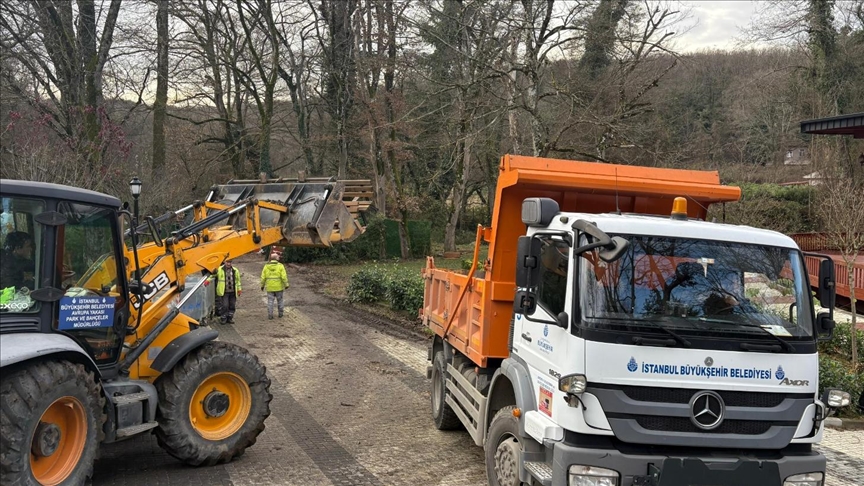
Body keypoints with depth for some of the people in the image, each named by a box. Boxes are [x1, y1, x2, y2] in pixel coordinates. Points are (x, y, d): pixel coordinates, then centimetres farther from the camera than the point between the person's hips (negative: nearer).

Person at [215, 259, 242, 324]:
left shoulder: (235, 271, 8)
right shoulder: (219, 270, -1)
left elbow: (238, 280, 16)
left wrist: (239, 289, 13)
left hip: (232, 292, 3)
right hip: (224, 292, -3)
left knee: (232, 306, 9)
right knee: (224, 306, -7)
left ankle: (230, 318, 21)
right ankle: (224, 319, 5)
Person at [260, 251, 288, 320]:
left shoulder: (266, 266, -3)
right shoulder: (280, 266, -10)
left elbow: (263, 277, -1)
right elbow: (284, 276, -14)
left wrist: (262, 285, 10)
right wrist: (286, 285, -6)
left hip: (270, 287, 1)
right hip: (279, 287, -1)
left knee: (270, 301, 4)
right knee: (279, 300, 15)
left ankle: (270, 315, -1)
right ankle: (280, 313, 23)